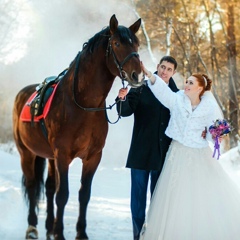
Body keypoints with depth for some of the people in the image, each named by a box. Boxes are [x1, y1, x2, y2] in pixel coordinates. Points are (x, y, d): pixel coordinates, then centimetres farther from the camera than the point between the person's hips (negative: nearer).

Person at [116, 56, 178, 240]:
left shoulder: (176, 94, 3)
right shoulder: (141, 88, -3)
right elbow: (126, 111, -10)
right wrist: (123, 99, -31)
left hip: (164, 153, 2)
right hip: (141, 151, -2)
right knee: (138, 194, 3)